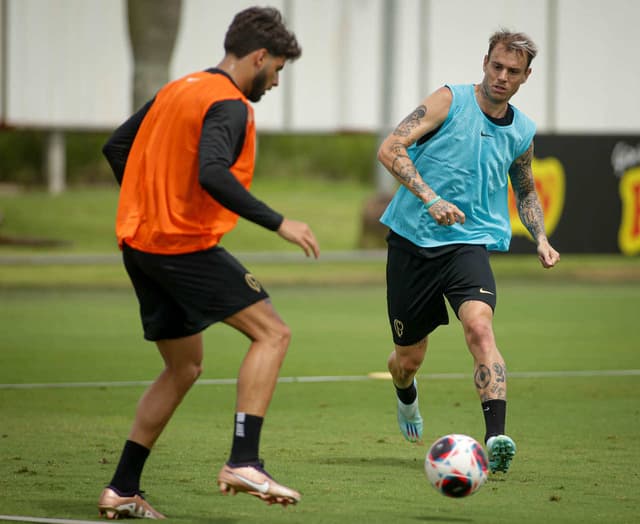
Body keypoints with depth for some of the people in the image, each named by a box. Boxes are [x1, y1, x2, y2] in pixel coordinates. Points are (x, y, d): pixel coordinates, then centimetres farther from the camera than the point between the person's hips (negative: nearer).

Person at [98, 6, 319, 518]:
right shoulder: (229, 105, -11)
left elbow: (116, 148, 21)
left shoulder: (177, 90, 17)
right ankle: (244, 462, -18)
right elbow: (213, 174, -27)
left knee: (184, 367, 18)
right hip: (185, 246, -9)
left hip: (139, 245, 9)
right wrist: (278, 223, -23)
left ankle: (122, 490, 15)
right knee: (272, 332, -6)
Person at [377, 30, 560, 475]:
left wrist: (541, 240, 9)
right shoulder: (450, 100, -5)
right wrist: (430, 198, -27)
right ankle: (406, 397, 48)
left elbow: (526, 191, 27)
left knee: (480, 325, -29)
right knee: (408, 359, 9)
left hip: (470, 243, 1)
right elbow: (390, 149, -15)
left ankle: (496, 438, -39)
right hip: (412, 239, -1)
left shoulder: (522, 132, 8)